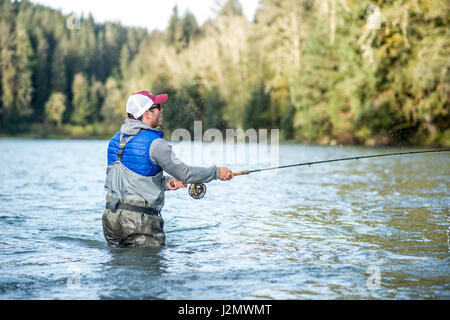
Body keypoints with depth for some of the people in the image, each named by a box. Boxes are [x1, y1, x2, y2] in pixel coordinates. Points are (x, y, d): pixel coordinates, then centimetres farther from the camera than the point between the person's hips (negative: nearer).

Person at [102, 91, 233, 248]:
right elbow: (184, 173, -7)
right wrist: (217, 172, 7)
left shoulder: (116, 139, 11)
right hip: (139, 220, -7)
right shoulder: (154, 143, -12)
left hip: (111, 217, 7)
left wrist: (166, 183, 11)